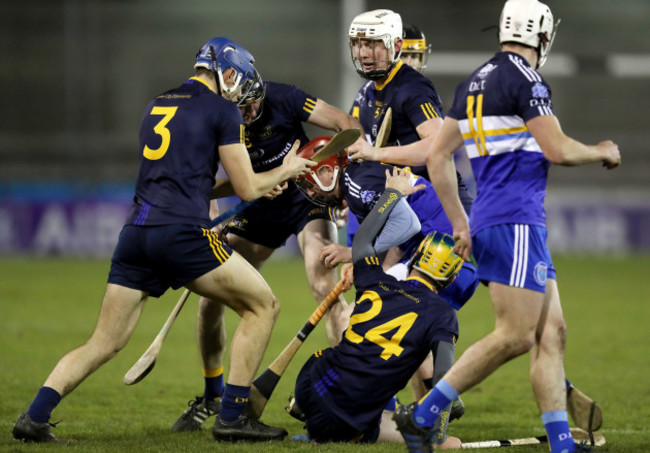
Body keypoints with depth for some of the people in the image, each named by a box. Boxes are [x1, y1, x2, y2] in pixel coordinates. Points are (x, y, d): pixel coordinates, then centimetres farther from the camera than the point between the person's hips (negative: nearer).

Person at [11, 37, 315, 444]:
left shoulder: (158, 105, 24)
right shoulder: (221, 110, 4)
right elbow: (247, 188, 5)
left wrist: (254, 182, 34)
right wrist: (284, 172, 25)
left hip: (137, 230, 6)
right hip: (182, 234, -6)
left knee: (104, 344, 10)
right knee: (262, 305, 9)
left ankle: (36, 415, -6)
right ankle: (233, 417, 3)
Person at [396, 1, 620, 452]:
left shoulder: (473, 84, 16)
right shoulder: (526, 81, -10)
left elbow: (437, 156, 16)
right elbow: (558, 150, -14)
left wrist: (460, 223, 19)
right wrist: (602, 153, 6)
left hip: (487, 223, 10)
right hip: (515, 222, -10)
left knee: (552, 334, 8)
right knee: (514, 337, -11)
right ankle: (422, 415, -12)